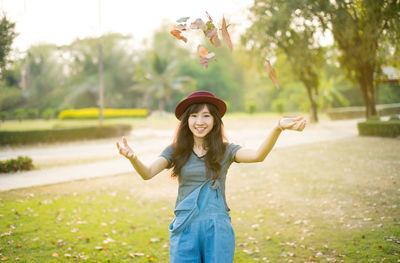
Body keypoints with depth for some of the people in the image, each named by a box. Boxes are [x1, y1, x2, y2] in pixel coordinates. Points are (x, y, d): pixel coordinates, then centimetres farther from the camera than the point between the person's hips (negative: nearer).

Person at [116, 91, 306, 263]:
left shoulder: (225, 151, 1)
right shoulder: (175, 151, 4)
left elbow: (258, 155, -17)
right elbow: (148, 172, -11)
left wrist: (278, 128, -35)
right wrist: (132, 158, -34)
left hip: (217, 230, 0)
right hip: (184, 229, 1)